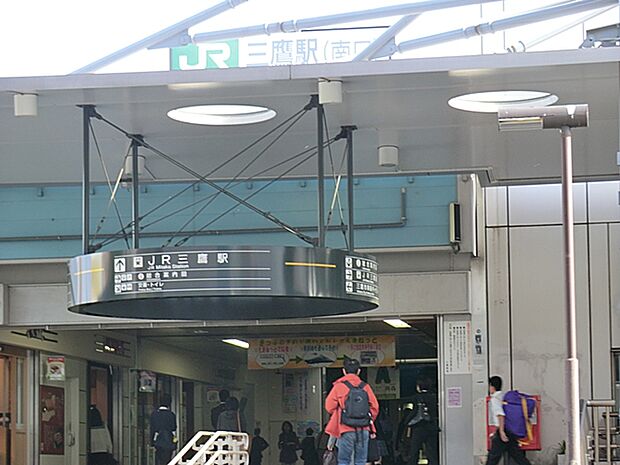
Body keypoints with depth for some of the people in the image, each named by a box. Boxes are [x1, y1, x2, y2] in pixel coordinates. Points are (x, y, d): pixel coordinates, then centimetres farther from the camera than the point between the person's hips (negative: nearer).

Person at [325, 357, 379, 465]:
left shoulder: (339, 386, -2)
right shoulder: (365, 387, 6)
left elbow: (329, 407, -1)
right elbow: (374, 407, 5)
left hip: (346, 429, -3)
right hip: (364, 430, 3)